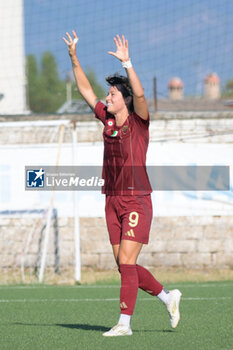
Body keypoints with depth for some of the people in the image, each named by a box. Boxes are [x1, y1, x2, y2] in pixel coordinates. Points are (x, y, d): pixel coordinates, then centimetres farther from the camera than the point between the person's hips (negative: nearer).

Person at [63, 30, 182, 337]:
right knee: (124, 266, 8)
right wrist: (74, 58, 12)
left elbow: (140, 95, -26)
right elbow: (85, 89, 16)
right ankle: (167, 296, 25)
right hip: (113, 200, 7)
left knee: (126, 263, -11)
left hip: (137, 201, -7)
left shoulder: (139, 121, -6)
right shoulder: (108, 119, 10)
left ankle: (125, 323, -9)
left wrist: (126, 63, -32)